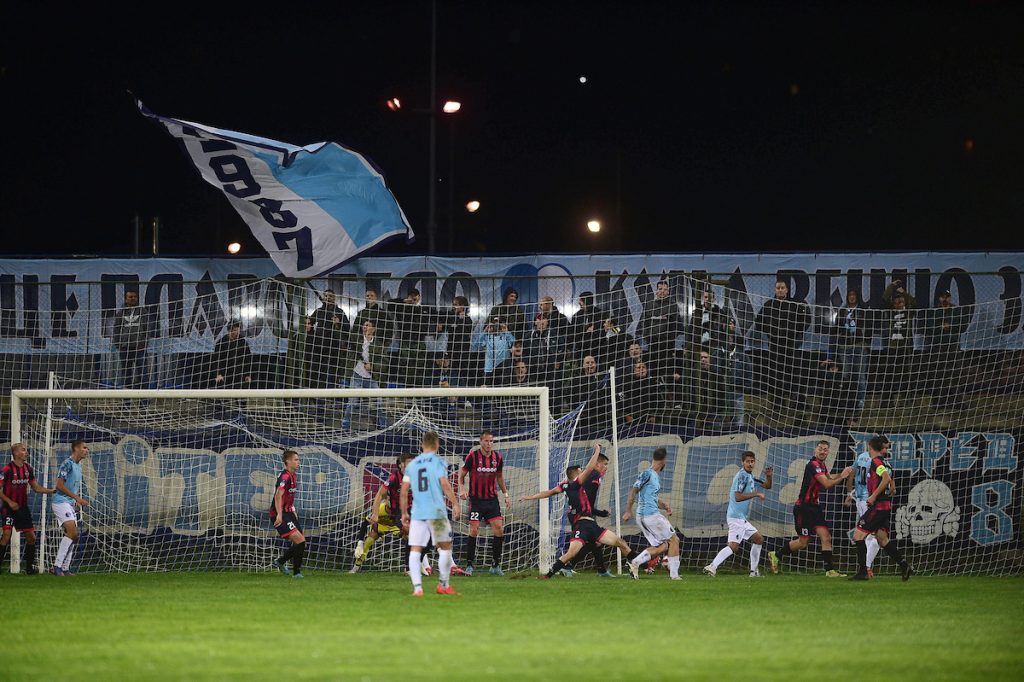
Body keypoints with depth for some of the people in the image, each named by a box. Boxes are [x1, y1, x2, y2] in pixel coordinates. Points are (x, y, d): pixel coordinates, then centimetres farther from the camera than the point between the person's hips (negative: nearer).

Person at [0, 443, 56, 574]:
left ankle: (30, 567, 15)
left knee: (31, 537, 4)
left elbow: (36, 488, 13)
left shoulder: (28, 469, 6)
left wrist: (53, 491, 1)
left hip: (23, 508, 6)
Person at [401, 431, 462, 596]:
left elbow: (404, 491, 11)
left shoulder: (412, 465, 12)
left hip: (417, 513, 3)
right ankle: (443, 585, 16)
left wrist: (404, 513, 18)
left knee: (415, 550, 1)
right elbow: (445, 485, -11)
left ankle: (417, 587, -13)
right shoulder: (438, 462, 0)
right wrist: (455, 504, -7)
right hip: (436, 511, -3)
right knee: (445, 547, 11)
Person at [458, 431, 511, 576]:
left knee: (499, 529, -5)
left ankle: (495, 565, 4)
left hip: (492, 499, 4)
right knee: (474, 530, -11)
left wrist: (505, 494, 18)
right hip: (476, 499, -4)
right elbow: (461, 474, 0)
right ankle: (469, 565, -1)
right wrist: (462, 489, -16)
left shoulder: (497, 457, 4)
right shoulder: (473, 456, -8)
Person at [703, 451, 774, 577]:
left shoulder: (750, 477, 17)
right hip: (736, 516, -10)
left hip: (742, 518, 10)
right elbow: (738, 497, -22)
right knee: (734, 545, -21)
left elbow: (767, 486, 28)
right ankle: (713, 566, -31)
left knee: (759, 539, 17)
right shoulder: (742, 475, -12)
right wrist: (756, 494, -16)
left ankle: (754, 571, 20)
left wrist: (769, 476, 7)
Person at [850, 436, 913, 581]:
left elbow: (886, 478, -26)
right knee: (882, 539, 10)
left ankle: (862, 571, -6)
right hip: (887, 506, 9)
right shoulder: (885, 463, 17)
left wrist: (874, 496, -22)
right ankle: (904, 566, 2)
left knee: (858, 534, -3)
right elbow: (892, 489, 22)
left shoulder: (876, 462, -10)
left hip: (878, 507, -9)